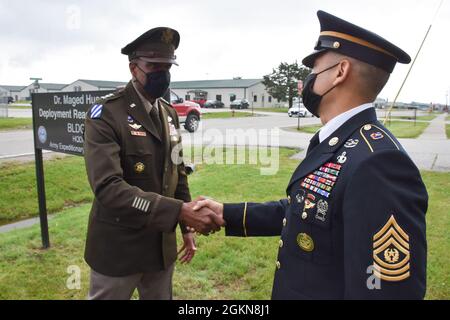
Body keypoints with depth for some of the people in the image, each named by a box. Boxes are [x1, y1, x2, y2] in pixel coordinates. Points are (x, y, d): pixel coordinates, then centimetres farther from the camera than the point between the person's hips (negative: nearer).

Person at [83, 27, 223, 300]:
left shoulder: (169, 114, 5)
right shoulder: (106, 114, -17)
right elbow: (108, 187, -29)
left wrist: (186, 227, 11)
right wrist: (180, 211, -35)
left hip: (162, 244, 6)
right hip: (118, 247, -6)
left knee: (161, 296, 22)